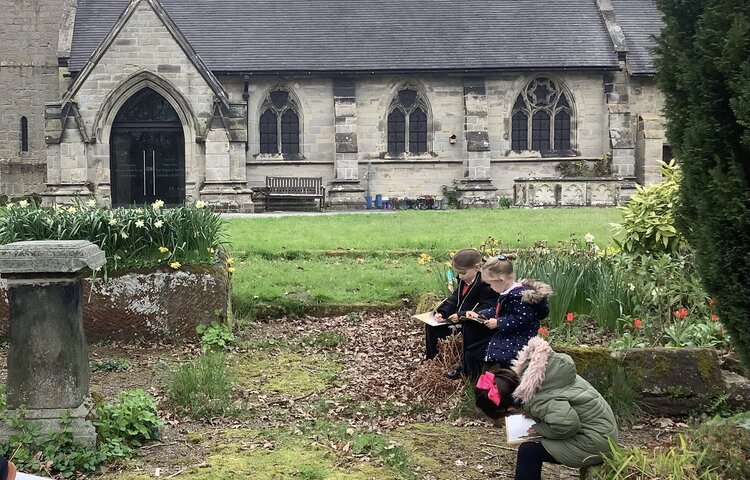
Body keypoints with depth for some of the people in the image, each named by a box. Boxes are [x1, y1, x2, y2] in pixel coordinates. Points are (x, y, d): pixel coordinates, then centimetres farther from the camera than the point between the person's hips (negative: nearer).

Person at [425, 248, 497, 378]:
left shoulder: (487, 284, -22)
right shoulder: (464, 281, 6)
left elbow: (486, 310, -29)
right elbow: (454, 298, 6)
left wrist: (462, 315, -33)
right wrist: (442, 312, -12)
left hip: (479, 322, -9)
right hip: (460, 316, 9)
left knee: (468, 329, -40)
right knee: (431, 325, 8)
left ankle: (468, 369, -24)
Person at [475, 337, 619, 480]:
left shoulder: (533, 400, -27)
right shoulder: (530, 374, -3)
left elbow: (566, 423, -38)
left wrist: (539, 429, -18)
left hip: (596, 442, -10)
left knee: (528, 452, -12)